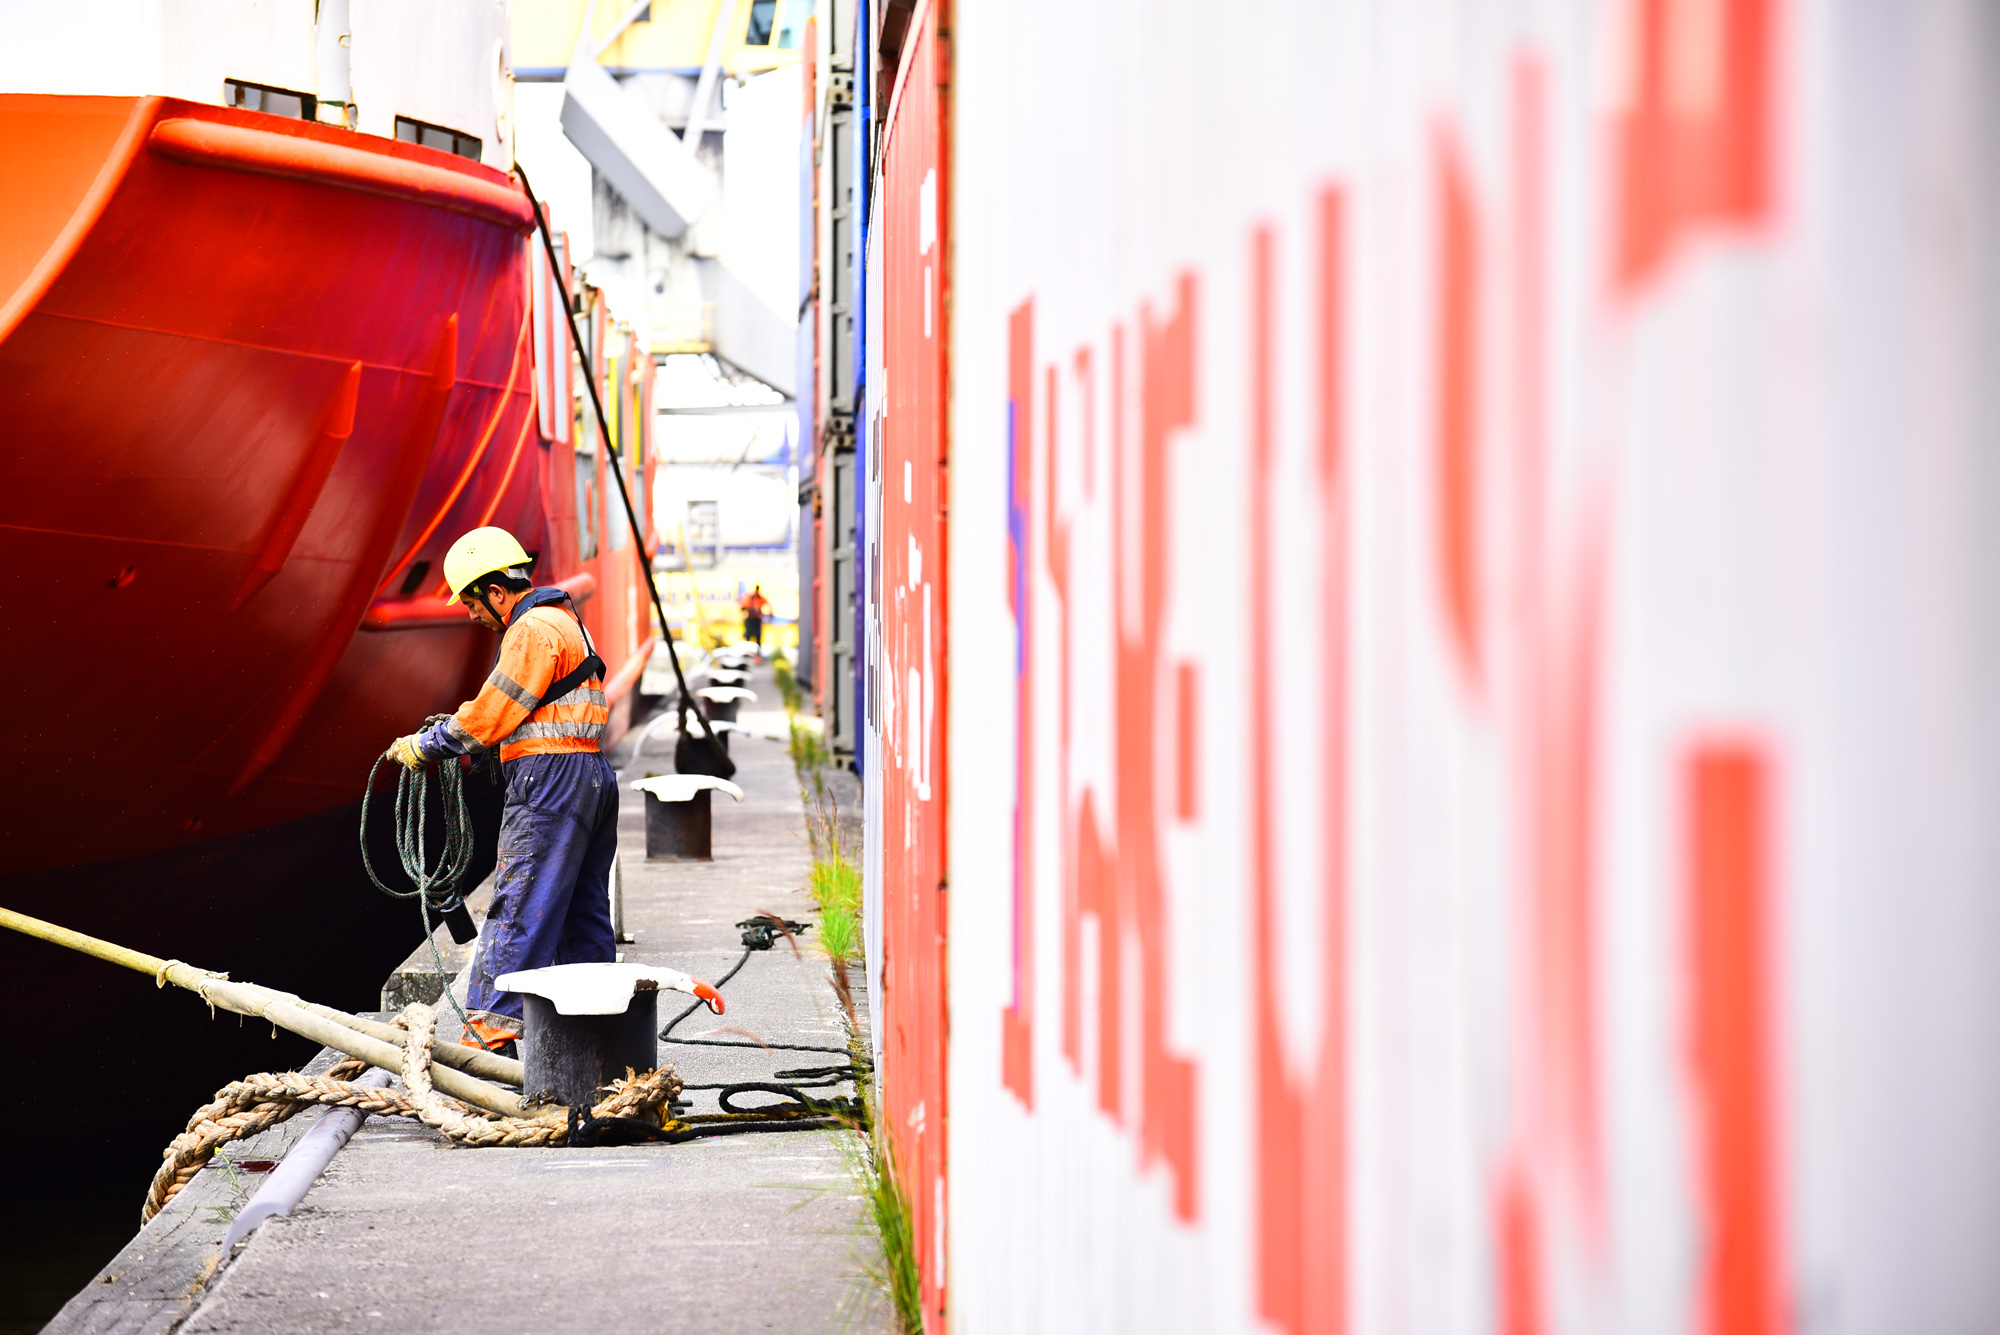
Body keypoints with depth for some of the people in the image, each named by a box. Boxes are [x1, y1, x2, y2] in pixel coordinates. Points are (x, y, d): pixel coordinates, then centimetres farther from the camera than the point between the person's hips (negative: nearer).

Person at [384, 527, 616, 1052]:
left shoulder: (534, 629, -12)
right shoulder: (560, 620, 21)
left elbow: (490, 715, -12)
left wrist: (425, 746, -2)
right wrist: (460, 738, 15)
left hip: (551, 776, -10)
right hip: (591, 777, 10)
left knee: (519, 908, -9)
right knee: (583, 909, 11)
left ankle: (492, 1026, -10)